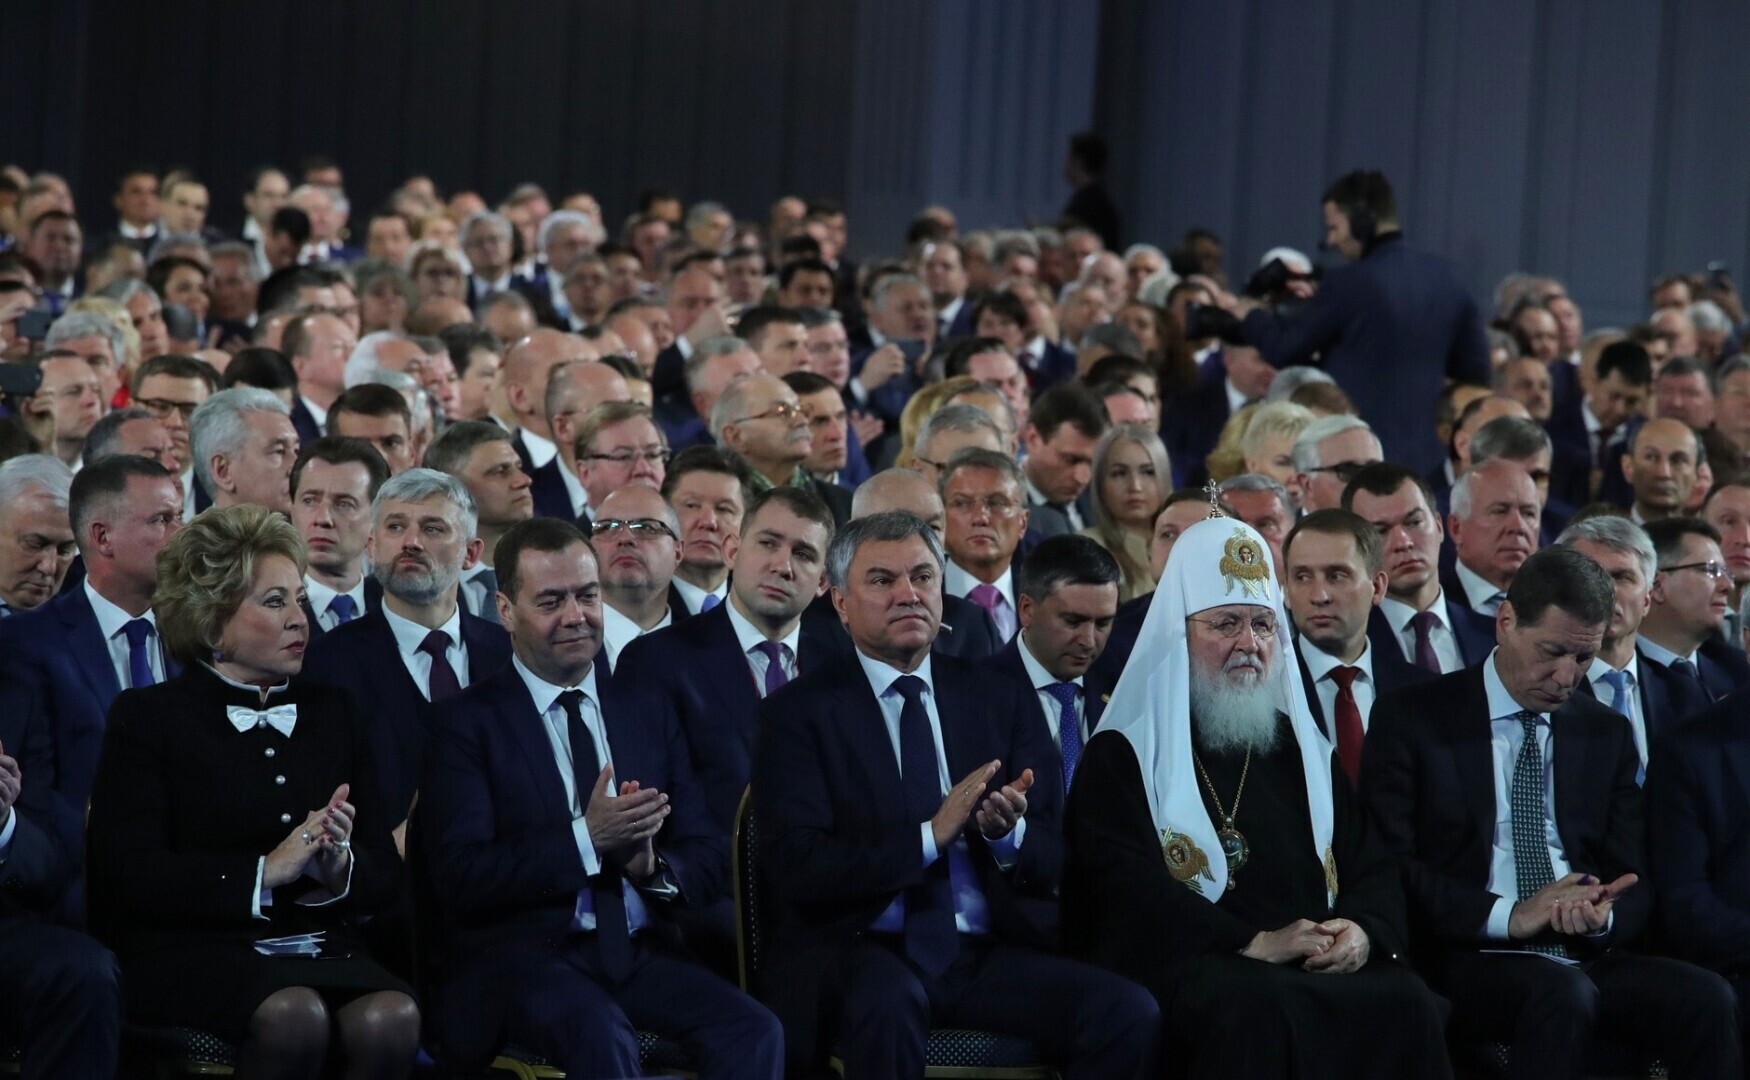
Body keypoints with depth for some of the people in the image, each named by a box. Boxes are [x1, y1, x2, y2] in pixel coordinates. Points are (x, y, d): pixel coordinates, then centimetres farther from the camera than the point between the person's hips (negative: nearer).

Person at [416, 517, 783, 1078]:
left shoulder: (648, 712, 19)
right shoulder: (469, 721, 4)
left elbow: (710, 858, 13)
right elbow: (459, 878, -9)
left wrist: (653, 865, -10)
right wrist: (586, 839, -18)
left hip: (636, 953, 4)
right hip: (517, 956, -4)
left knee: (755, 1032, -24)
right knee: (597, 1030, -37)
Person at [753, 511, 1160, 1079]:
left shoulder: (997, 700, 16)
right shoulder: (800, 712, 5)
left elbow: (1055, 858, 10)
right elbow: (795, 866, -8)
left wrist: (1010, 833, -13)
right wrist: (931, 835, -16)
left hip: (988, 955, 4)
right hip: (863, 949, -3)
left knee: (1129, 1012, -23)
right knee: (886, 997, -39)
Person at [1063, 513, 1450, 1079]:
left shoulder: (1302, 748, 25)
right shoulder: (1122, 756, 9)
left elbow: (1371, 869, 17)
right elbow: (1126, 888, -6)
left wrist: (1362, 930, -8)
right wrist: (1257, 943, -17)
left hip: (1321, 966, 4)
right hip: (1184, 966, -4)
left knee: (1404, 1001, -28)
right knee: (1259, 1006, -38)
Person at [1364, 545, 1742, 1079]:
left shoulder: (1608, 733, 18)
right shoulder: (1411, 719, 3)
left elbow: (1634, 882, 16)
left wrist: (1605, 917, -10)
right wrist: (1507, 915, -18)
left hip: (1590, 956, 4)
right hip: (1466, 959, -4)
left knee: (1706, 997, -26)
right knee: (1562, 994, -37)